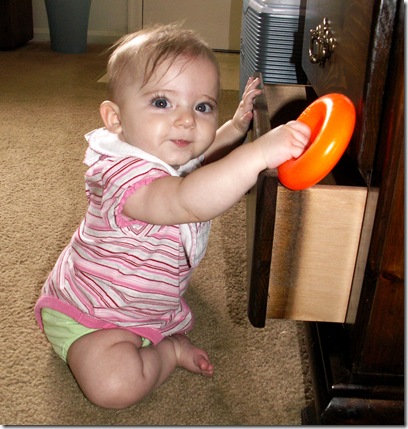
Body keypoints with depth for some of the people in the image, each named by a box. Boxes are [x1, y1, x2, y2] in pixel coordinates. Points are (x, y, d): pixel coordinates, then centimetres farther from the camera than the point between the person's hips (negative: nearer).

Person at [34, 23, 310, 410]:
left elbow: (203, 156, 16)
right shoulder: (127, 175, -39)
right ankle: (169, 350, -1)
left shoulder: (171, 158, -9)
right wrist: (259, 152, -69)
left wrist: (237, 126, 0)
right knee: (115, 386, -28)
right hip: (88, 316, -8)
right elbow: (190, 200, -59)